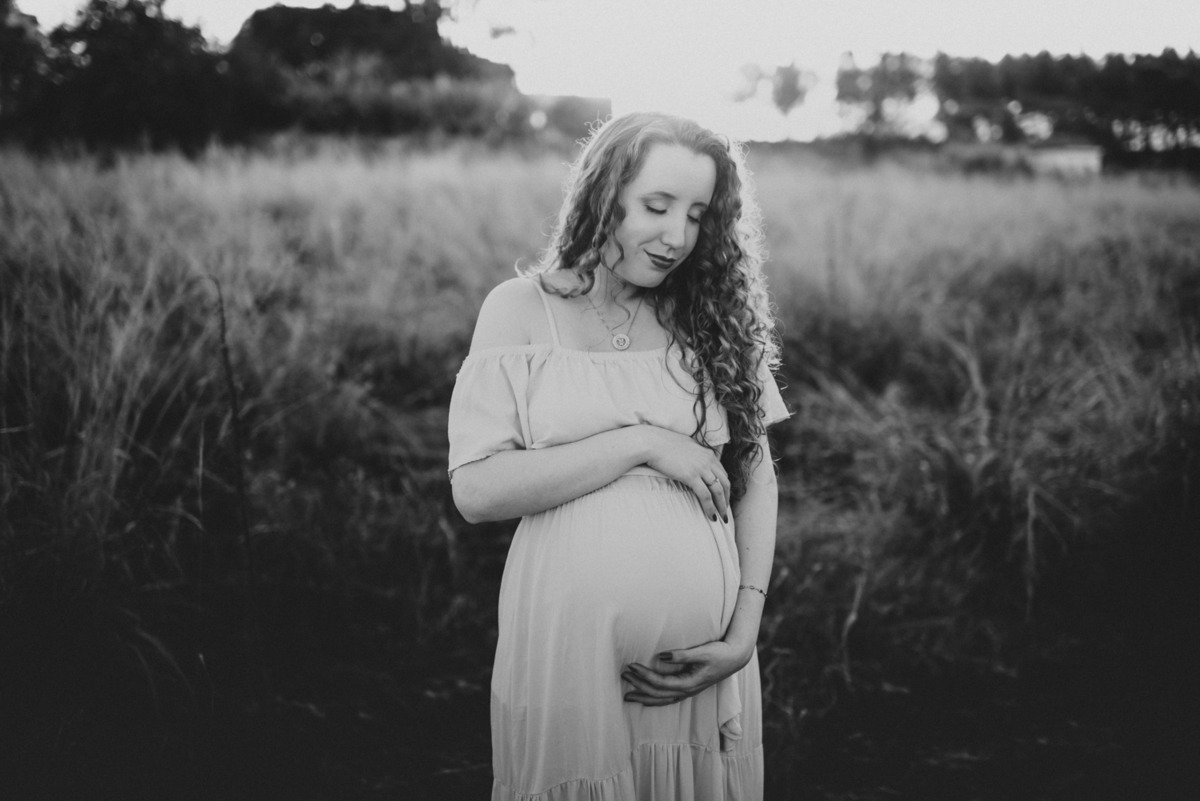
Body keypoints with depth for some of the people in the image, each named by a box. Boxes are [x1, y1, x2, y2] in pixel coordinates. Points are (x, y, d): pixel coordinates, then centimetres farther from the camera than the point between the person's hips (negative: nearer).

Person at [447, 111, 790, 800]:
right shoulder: (521, 310, -4)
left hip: (702, 664, 3)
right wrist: (640, 442, -17)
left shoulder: (711, 318, 3)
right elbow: (475, 491, -13)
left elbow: (758, 479, 5)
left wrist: (743, 634, -5)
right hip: (568, 654, -2)